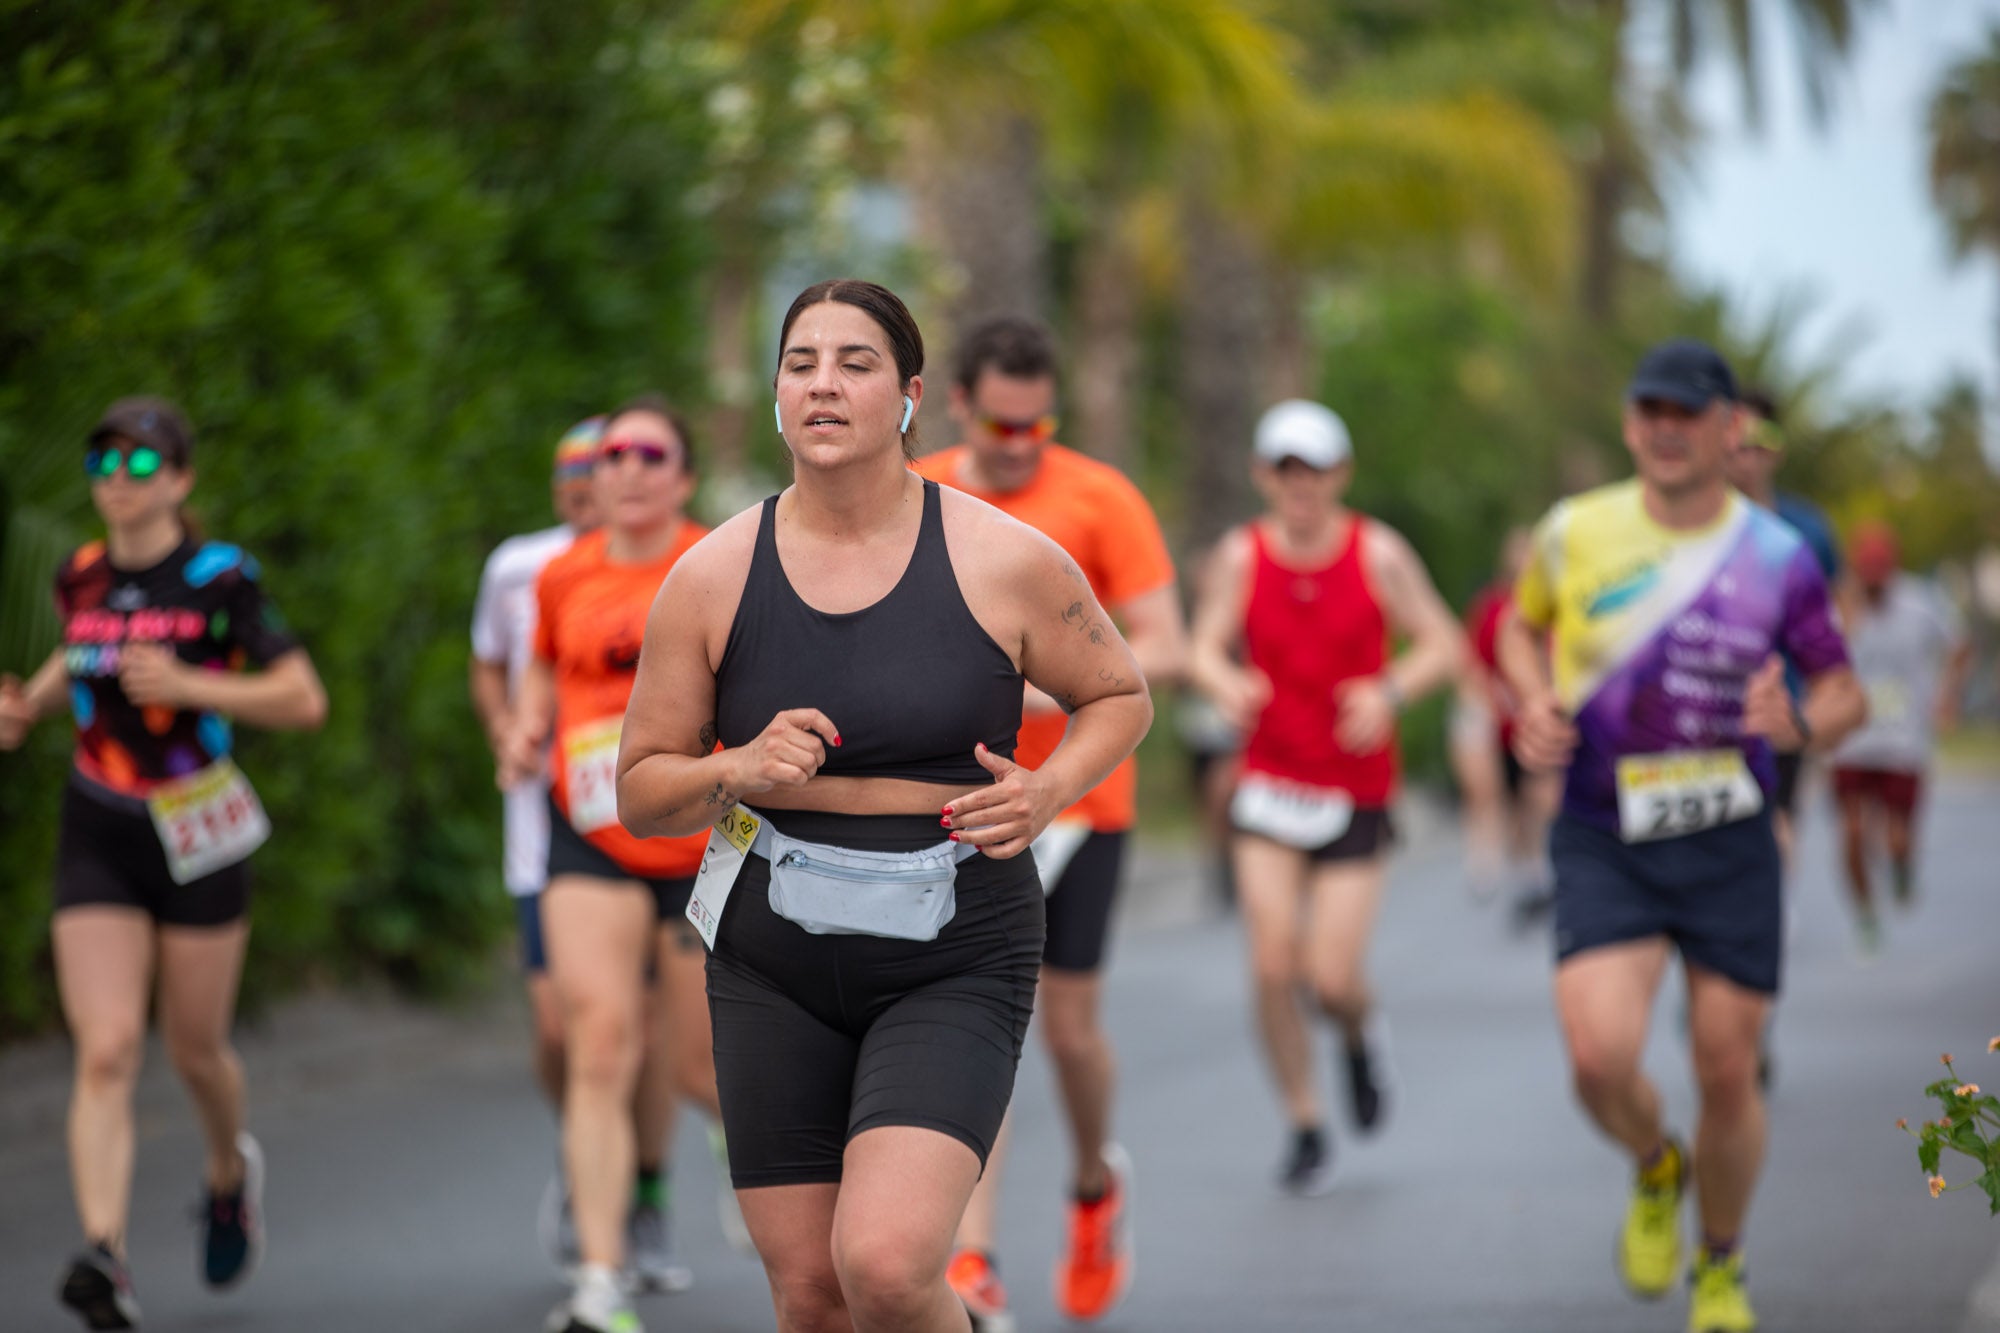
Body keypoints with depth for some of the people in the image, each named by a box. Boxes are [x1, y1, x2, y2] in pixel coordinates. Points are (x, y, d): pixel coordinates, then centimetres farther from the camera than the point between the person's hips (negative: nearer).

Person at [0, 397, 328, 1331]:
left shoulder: (220, 579, -10)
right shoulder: (81, 578, 4)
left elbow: (304, 701, -11)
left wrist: (187, 684, -22)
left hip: (197, 838, -2)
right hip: (98, 841, 2)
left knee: (195, 1051, 11)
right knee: (107, 1051, -13)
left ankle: (230, 1174, 44)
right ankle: (104, 1256, -23)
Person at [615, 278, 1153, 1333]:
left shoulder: (1005, 562, -5)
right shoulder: (711, 580, -1)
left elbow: (1120, 698, 11)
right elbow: (641, 792, 6)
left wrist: (1049, 790, -9)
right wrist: (742, 771, -15)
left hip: (955, 962, -2)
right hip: (773, 971, 3)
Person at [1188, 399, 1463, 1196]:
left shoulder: (1379, 554, -4)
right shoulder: (1241, 556, -1)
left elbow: (1445, 645, -2)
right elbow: (1205, 648, -5)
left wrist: (1390, 691, -21)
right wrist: (1225, 684, -29)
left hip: (1357, 793, -1)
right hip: (1270, 787, 1)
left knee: (1332, 979, -8)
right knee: (1273, 969, -9)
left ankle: (1361, 1037, 30)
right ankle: (1306, 1130, 9)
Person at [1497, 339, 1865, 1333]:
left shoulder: (1778, 559, -3)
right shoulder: (1574, 534, -2)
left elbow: (1846, 695, 5)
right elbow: (1521, 627, 18)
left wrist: (1801, 724, -18)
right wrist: (1534, 703, -3)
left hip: (1730, 848, 0)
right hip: (1603, 841, 0)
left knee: (1728, 1074, 3)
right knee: (1600, 1059, -18)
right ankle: (1656, 1171, 18)